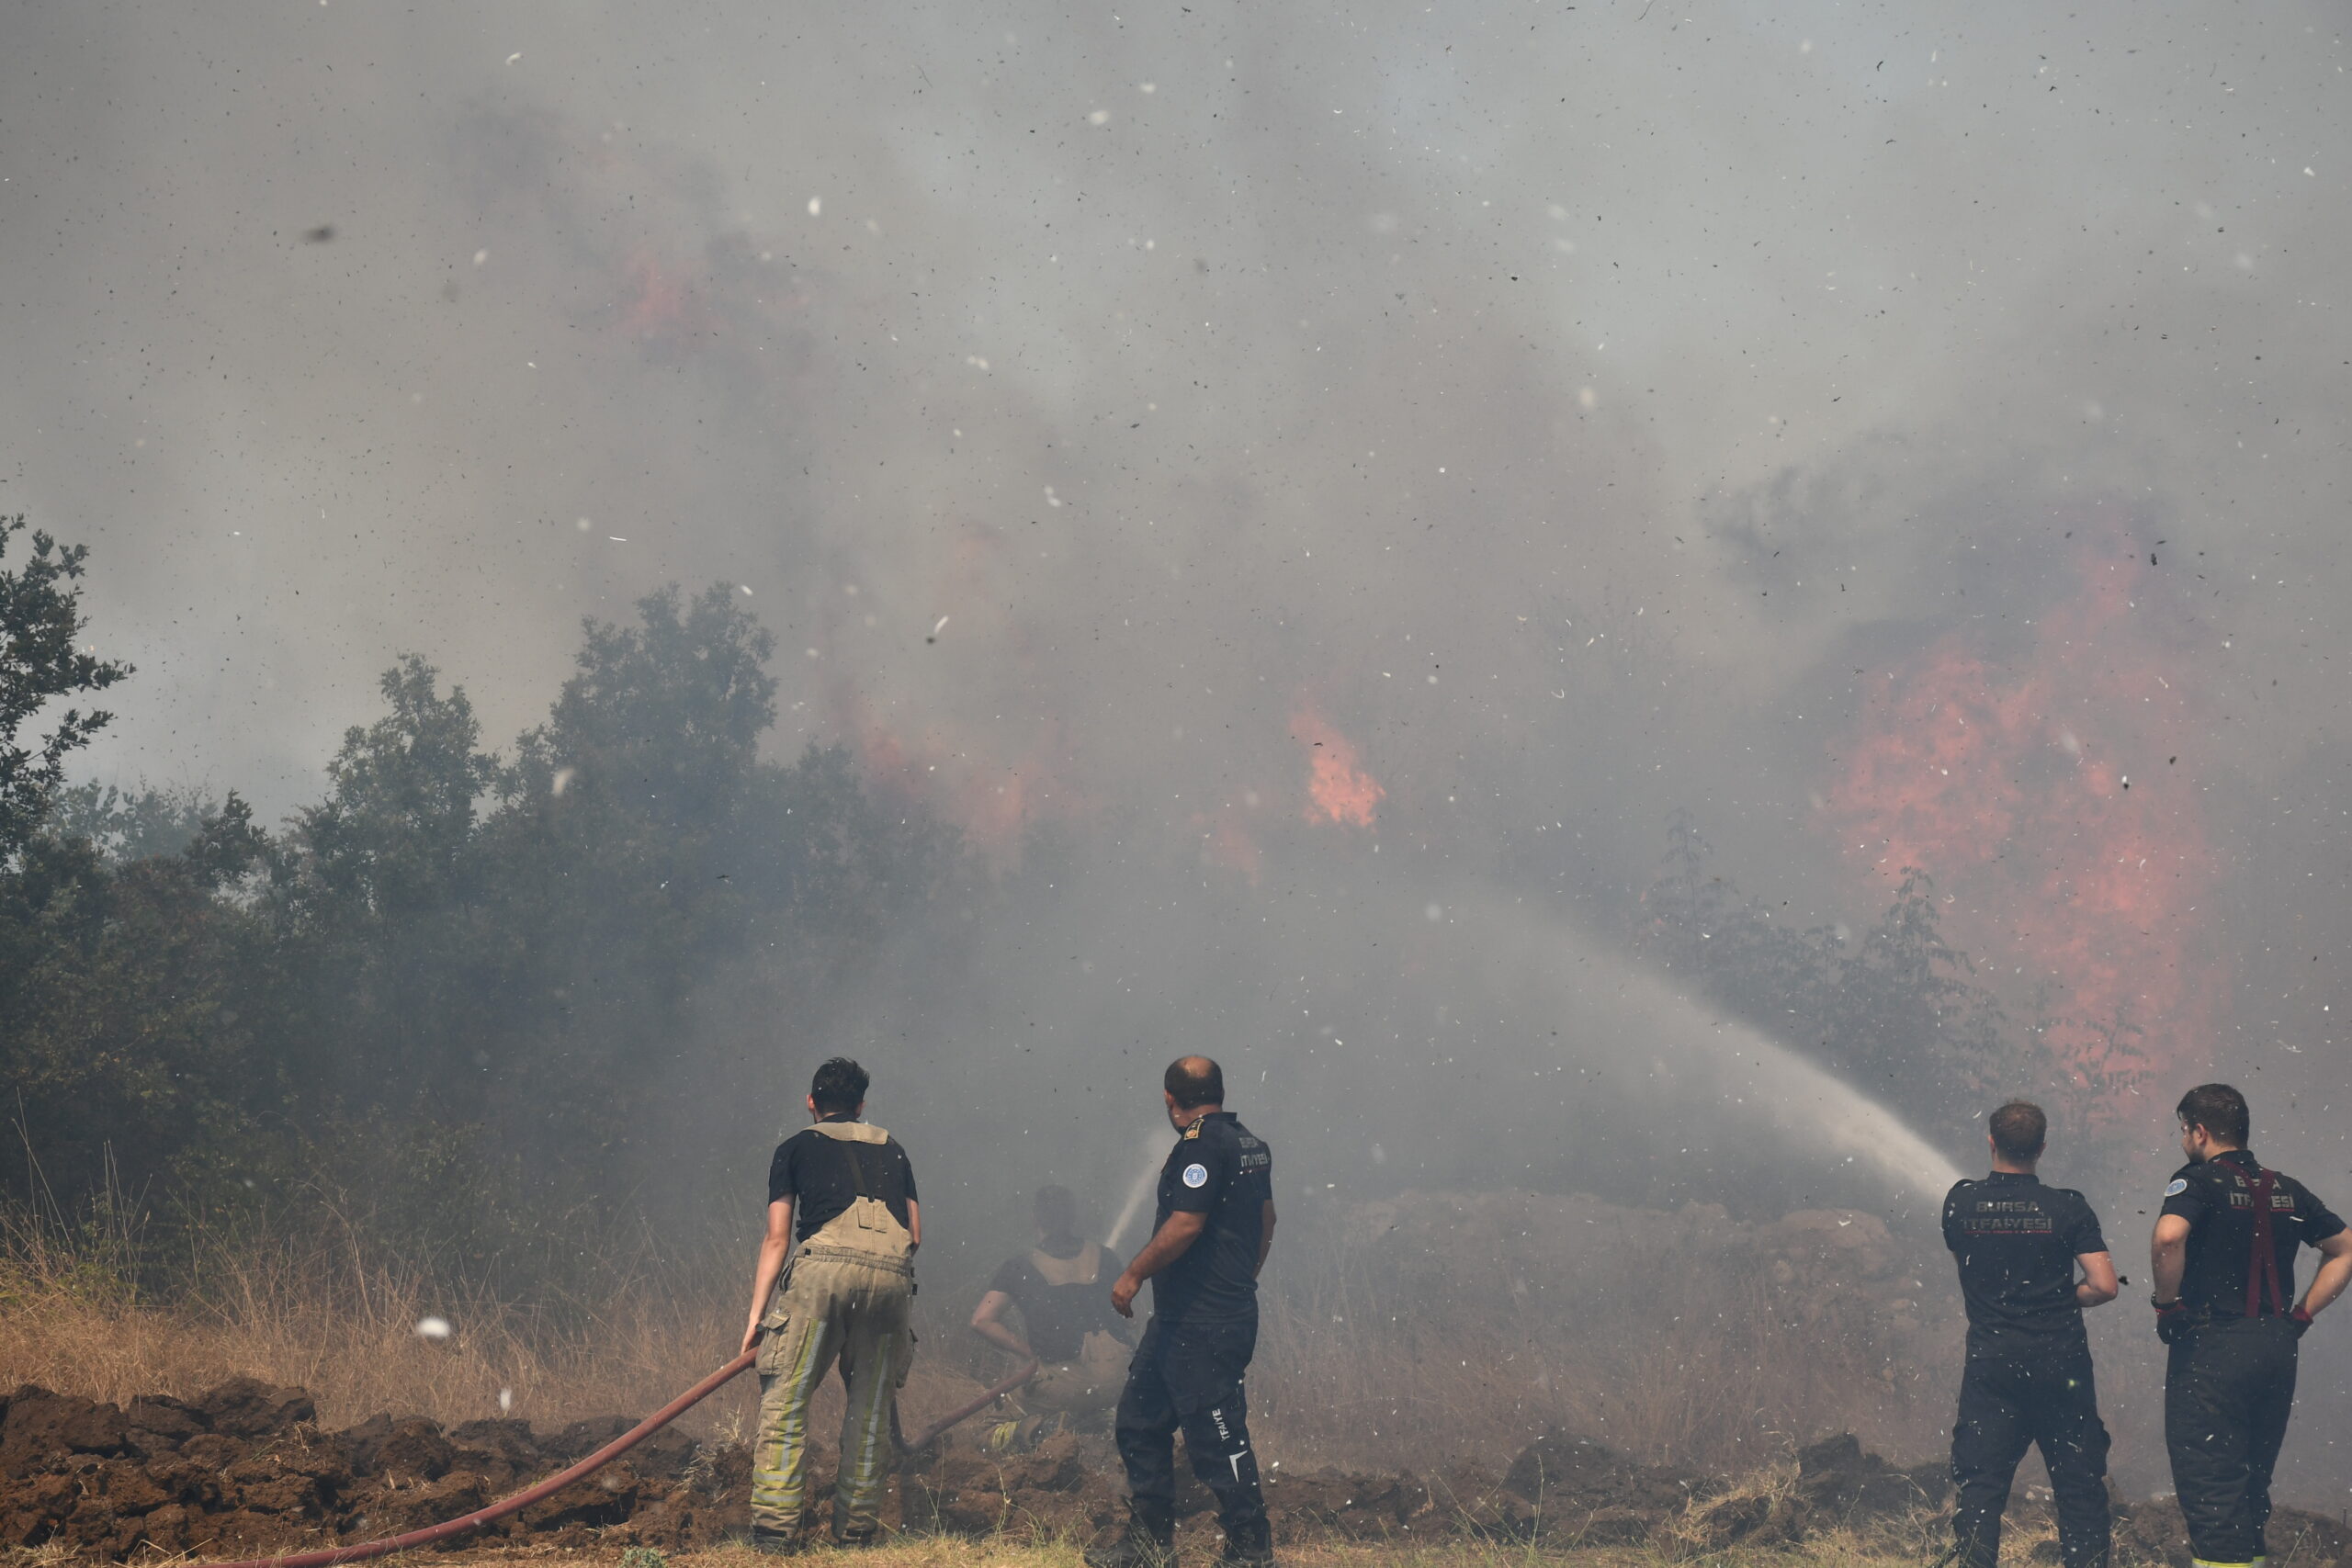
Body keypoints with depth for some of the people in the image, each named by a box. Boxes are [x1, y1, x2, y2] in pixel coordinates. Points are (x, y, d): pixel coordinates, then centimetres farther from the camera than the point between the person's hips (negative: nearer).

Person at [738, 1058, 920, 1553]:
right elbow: (915, 1233, 21)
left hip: (827, 1264, -3)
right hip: (893, 1273, 3)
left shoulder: (796, 1148, 19)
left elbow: (777, 1238, 11)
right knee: (871, 1409, 12)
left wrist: (757, 1313, 10)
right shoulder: (891, 1149, 28)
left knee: (785, 1400, -1)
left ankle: (775, 1528, -10)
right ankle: (857, 1529, 11)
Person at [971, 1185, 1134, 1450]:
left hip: (1064, 1385, -3)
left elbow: (982, 1321, -4)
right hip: (1114, 1382, 3)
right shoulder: (1104, 1257, 9)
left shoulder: (1021, 1266, 1)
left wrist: (1030, 1351, 4)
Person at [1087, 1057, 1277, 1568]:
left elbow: (1185, 1224, -22)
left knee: (1216, 1434, -5)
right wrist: (1242, 1281, 33)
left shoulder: (1202, 1144, -16)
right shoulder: (1250, 1143, 14)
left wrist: (1134, 1275, -13)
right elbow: (1266, 1219, 24)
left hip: (1202, 1323, -10)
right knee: (1139, 1419, 15)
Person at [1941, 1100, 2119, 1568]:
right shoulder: (2068, 1208, -5)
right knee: (2081, 1486, 8)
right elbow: (2104, 1286, -7)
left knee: (1979, 1489, 3)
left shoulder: (1960, 1203, -1)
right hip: (2062, 1363, 0)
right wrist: (2063, 1298, 11)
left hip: (1991, 1362, 0)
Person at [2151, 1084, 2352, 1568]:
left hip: (2212, 1346, -6)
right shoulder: (2286, 1190, 13)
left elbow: (2168, 1237, -26)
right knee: (2252, 1487, 17)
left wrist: (2168, 1304, -12)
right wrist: (2303, 1314, 14)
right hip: (2277, 1347, 6)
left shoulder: (2197, 1180, -7)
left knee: (2209, 1490, -6)